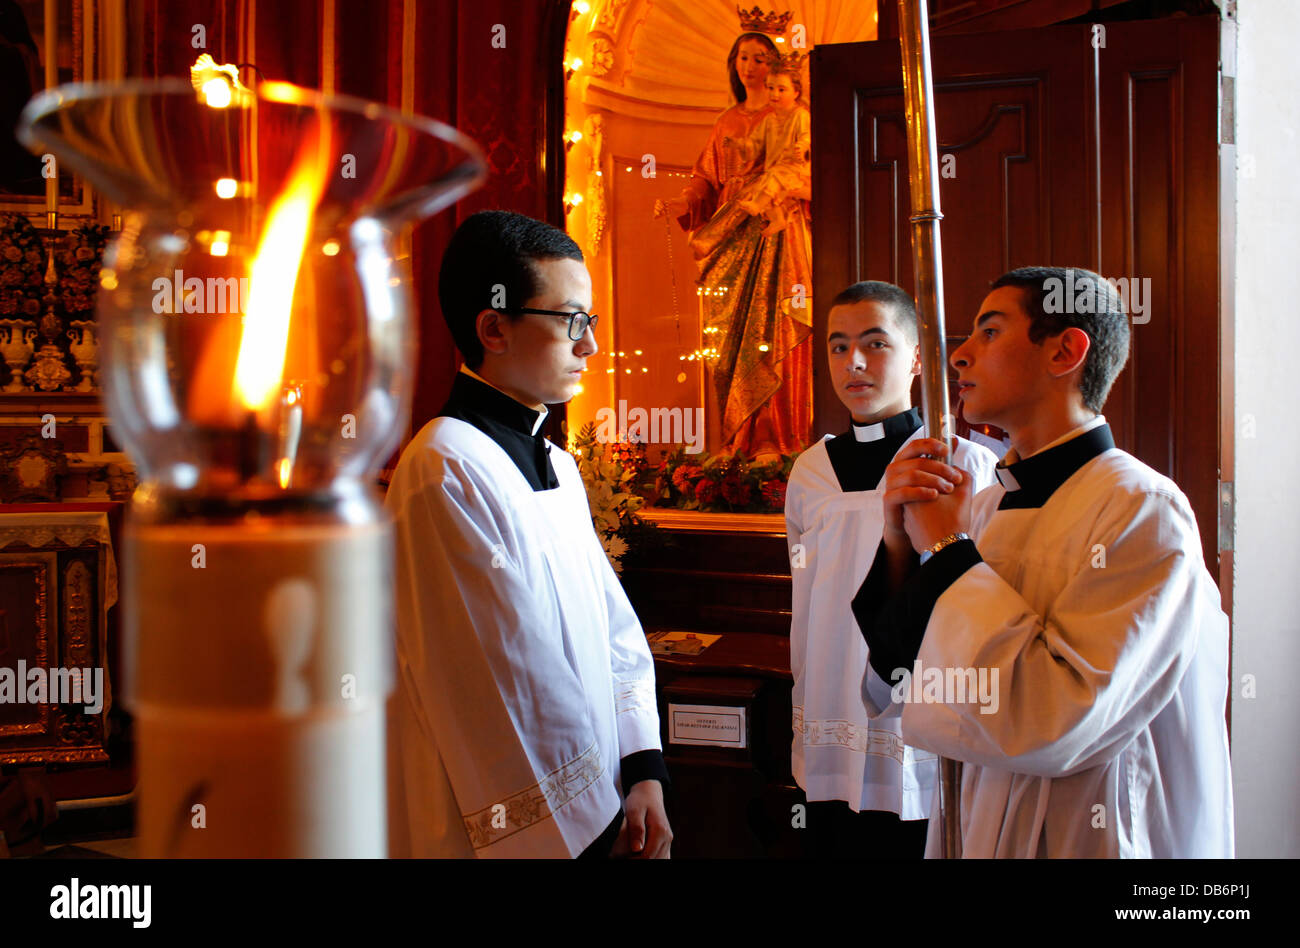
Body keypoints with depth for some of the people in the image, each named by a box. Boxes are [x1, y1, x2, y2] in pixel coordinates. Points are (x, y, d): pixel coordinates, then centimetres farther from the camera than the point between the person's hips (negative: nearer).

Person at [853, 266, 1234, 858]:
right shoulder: (984, 507, 0)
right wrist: (898, 547, -12)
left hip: (1083, 840, -6)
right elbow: (893, 690, 2)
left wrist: (948, 550, -19)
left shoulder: (1144, 512, -18)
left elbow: (1057, 725, -27)